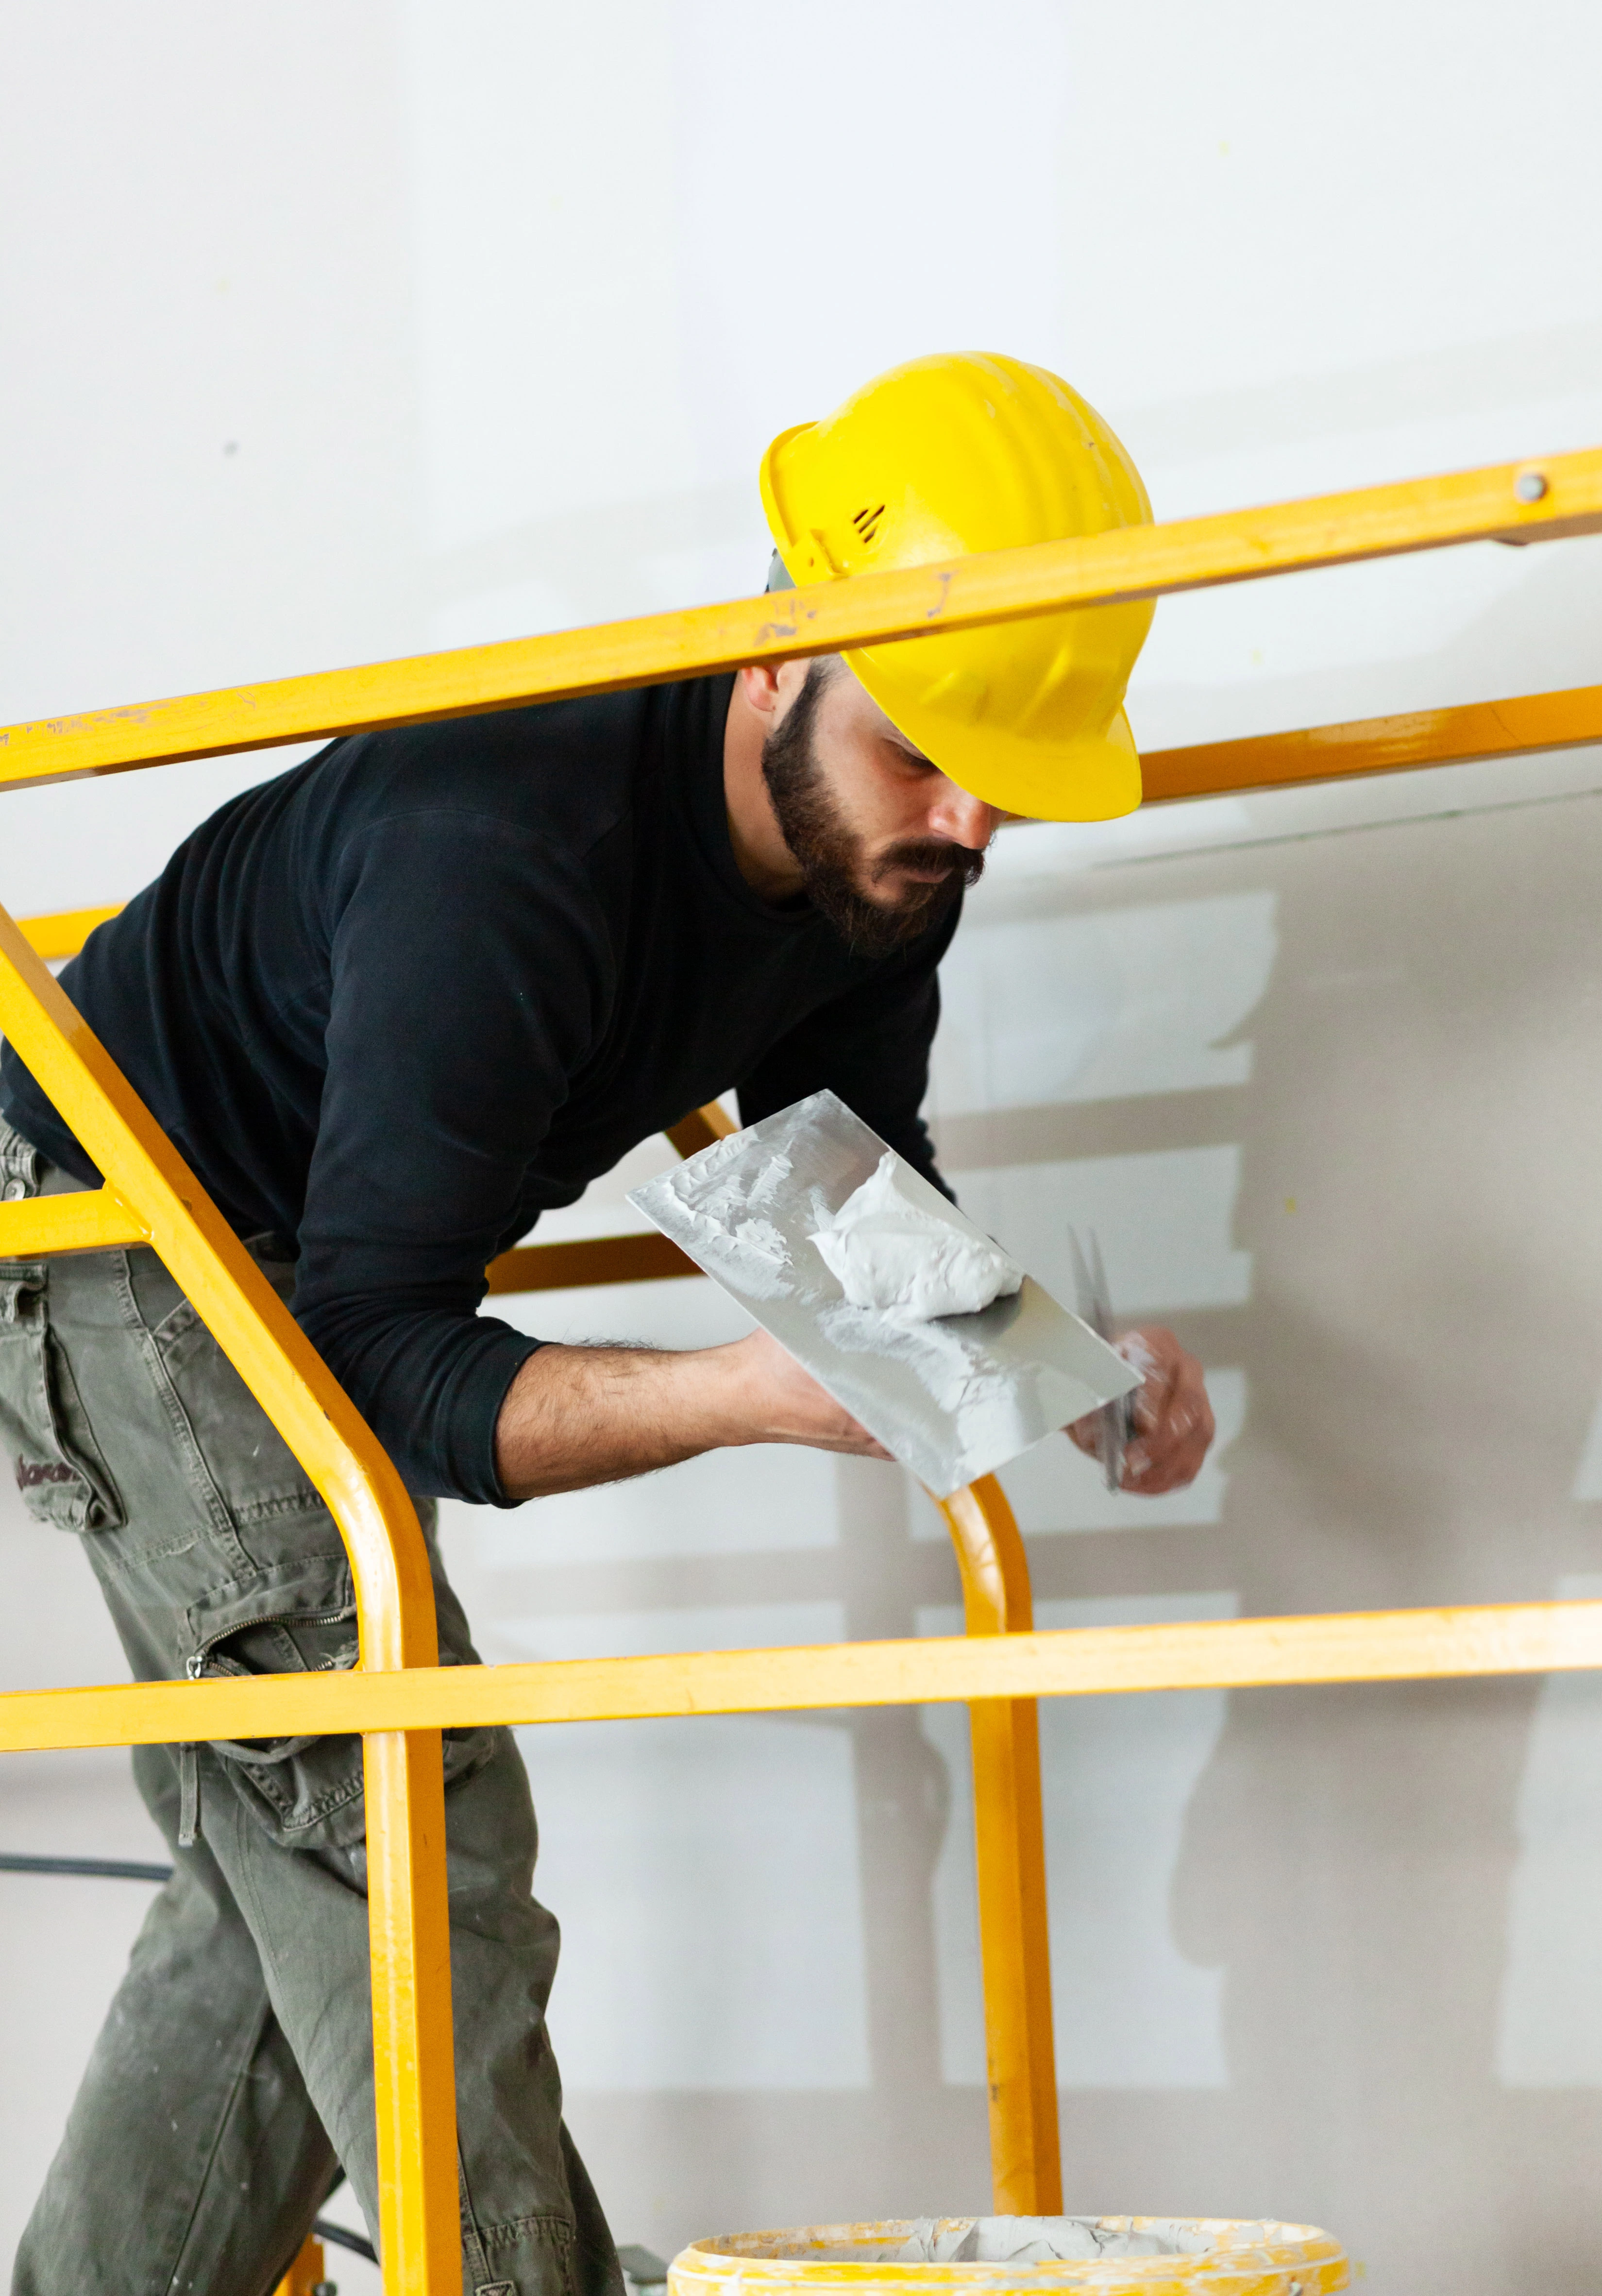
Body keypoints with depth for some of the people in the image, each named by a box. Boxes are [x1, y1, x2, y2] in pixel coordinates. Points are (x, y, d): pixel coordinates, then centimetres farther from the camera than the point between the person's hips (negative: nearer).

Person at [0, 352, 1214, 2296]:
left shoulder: (877, 862, -12)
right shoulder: (508, 852, -37)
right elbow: (378, 1361, -35)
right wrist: (748, 1391, -48)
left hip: (291, 1268, 9)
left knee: (290, 1878, 12)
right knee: (410, 1841, -15)